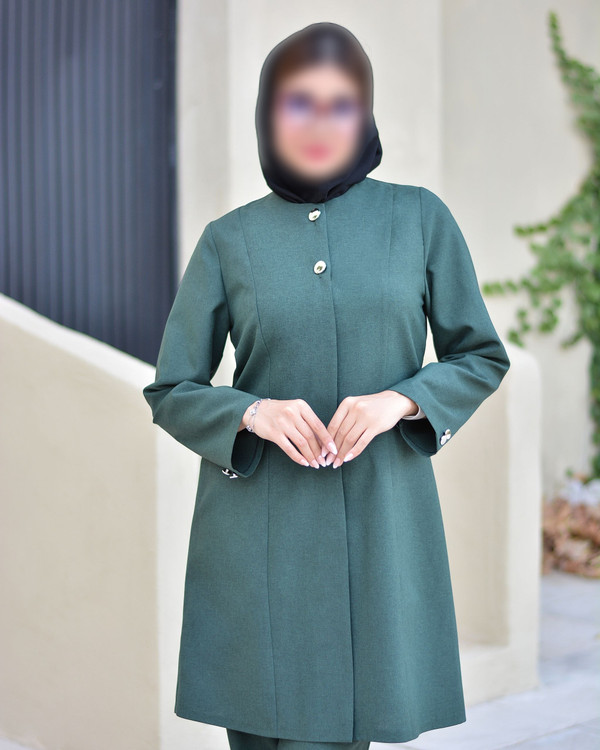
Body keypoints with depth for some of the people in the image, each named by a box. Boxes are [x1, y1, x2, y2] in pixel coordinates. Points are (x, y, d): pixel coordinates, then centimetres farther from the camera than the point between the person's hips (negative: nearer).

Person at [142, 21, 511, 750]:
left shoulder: (419, 218, 4)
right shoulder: (228, 240, 4)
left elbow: (482, 356, 8)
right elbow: (170, 392, 6)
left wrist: (400, 400, -11)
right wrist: (253, 413, -14)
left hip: (379, 523, 0)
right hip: (260, 529, 0)